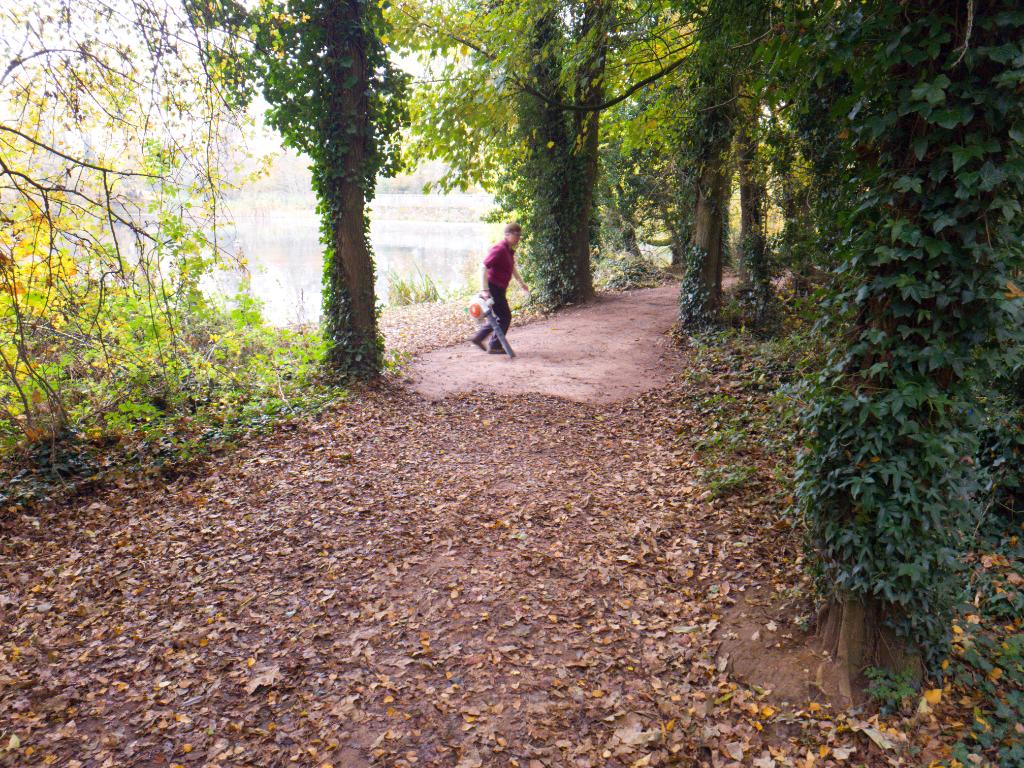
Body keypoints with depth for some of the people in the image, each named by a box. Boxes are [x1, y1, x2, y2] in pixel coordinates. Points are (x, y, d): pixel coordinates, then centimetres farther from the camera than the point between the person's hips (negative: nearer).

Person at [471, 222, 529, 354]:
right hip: (493, 288, -10)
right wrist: (485, 290, -30)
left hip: (499, 289, 10)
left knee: (502, 317, 17)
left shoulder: (509, 250, 12)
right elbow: (484, 267, -26)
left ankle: (478, 337, 23)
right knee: (505, 317, -4)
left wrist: (521, 282, 27)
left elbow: (512, 268, 29)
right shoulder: (499, 249, -19)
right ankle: (494, 346, 6)